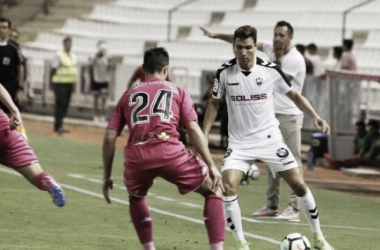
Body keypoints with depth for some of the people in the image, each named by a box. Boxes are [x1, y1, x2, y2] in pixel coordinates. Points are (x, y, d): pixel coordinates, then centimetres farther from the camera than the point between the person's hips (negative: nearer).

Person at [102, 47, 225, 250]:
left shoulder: (129, 95, 24)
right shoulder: (178, 92, 18)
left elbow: (109, 138, 18)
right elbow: (193, 130, 5)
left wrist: (107, 176, 24)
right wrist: (211, 166, 5)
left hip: (136, 158, 2)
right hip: (170, 154, -2)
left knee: (136, 196, 35)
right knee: (213, 190, 16)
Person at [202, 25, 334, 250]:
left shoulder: (270, 70, -10)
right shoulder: (225, 73, -7)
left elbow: (294, 96, 4)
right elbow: (215, 103, 9)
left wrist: (316, 117, -9)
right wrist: (204, 135, 1)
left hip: (269, 138, 0)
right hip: (239, 143, 0)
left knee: (299, 184, -2)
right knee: (228, 187, -20)